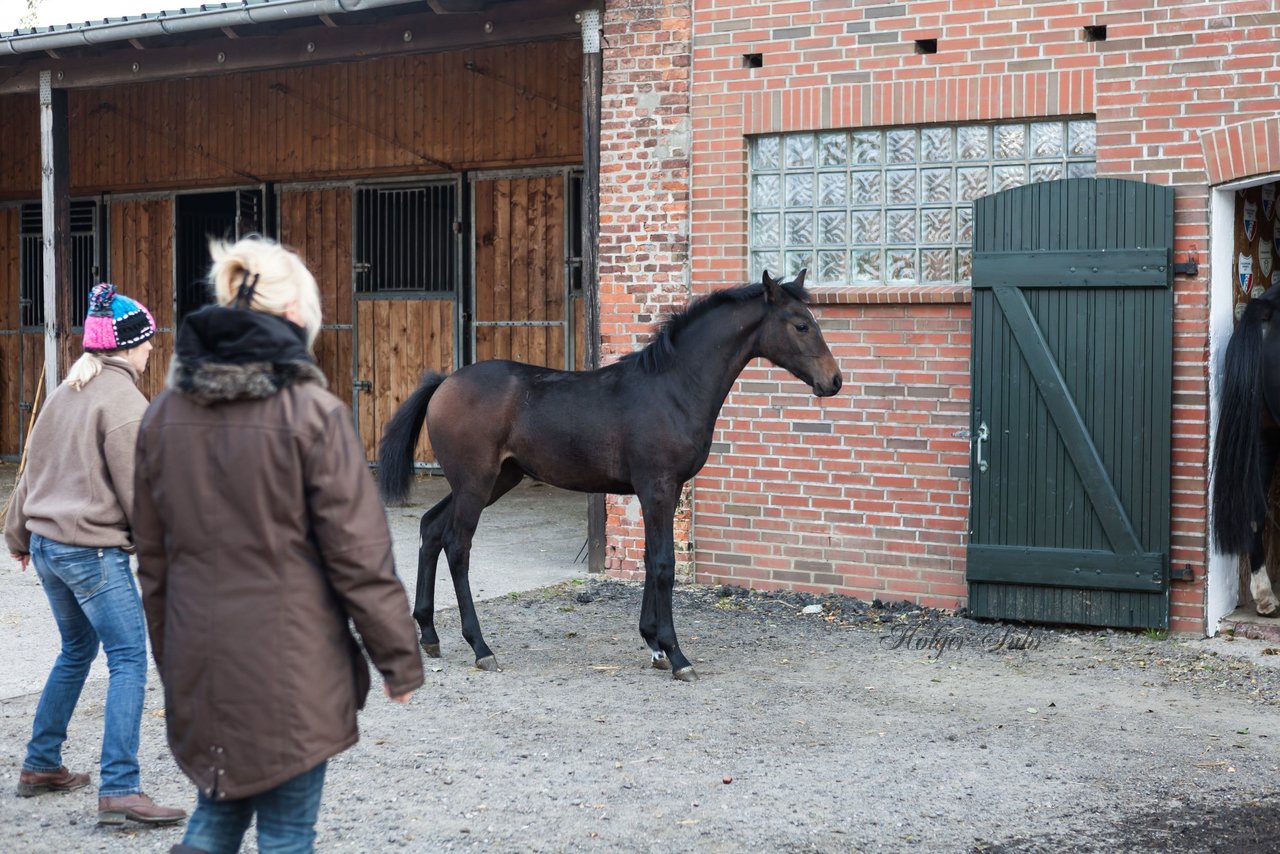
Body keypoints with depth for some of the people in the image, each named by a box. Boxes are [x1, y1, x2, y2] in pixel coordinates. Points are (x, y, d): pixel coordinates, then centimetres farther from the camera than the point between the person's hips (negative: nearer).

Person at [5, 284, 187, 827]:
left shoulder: (67, 391, 12)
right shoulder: (123, 400, -13)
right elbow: (137, 488, -15)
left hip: (47, 543, 9)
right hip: (93, 548, -9)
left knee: (76, 651, 23)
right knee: (128, 660, -8)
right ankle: (119, 791, -14)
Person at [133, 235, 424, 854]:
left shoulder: (165, 413, 4)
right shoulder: (311, 411, -13)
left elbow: (152, 555, 12)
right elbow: (358, 553, -12)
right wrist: (399, 656, -3)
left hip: (198, 663, 5)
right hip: (289, 663, -5)